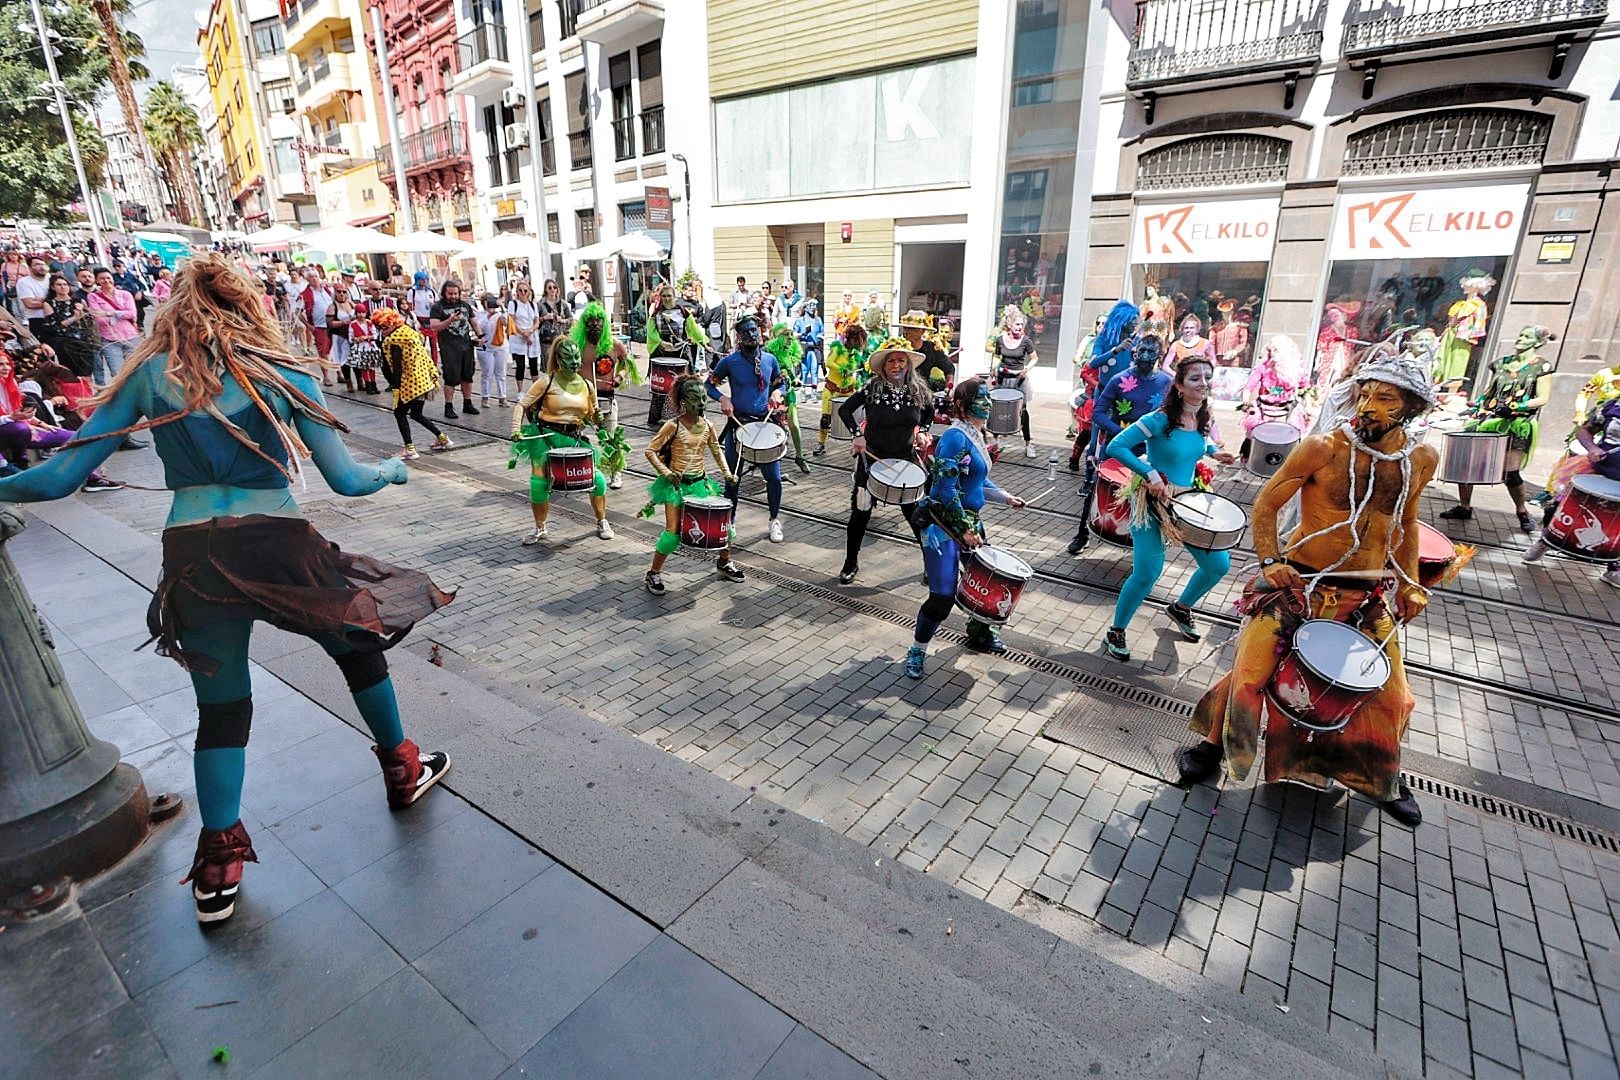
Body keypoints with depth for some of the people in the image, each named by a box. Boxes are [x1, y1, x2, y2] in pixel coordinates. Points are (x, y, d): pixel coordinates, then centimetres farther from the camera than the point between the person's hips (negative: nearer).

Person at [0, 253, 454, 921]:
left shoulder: (149, 375, 4)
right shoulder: (280, 374, 1)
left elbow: (61, 476, 2)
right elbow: (345, 479, 0)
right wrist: (394, 470, 20)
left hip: (193, 556, 2)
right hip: (278, 545, -2)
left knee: (220, 707, 15)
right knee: (359, 647, 22)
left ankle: (217, 871, 22)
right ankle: (402, 772, 37)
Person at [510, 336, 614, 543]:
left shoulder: (587, 385, 5)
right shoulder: (547, 382, -6)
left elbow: (592, 416, 14)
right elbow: (522, 405, -6)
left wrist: (599, 419, -9)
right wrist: (516, 429, -18)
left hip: (574, 438, 3)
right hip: (544, 436, -3)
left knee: (597, 477, -7)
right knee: (539, 483, -6)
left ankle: (602, 522, 15)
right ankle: (540, 529, 16)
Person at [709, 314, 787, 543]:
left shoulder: (770, 359, 3)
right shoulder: (730, 362, -5)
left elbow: (781, 381, 19)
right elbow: (710, 384, 4)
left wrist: (777, 392, -2)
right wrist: (723, 398, -13)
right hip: (737, 424, -1)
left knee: (773, 476, 0)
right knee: (732, 477, 9)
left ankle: (775, 520, 22)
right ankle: (729, 520, 28)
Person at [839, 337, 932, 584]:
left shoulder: (919, 390, -3)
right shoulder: (872, 388, -10)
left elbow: (930, 411, 18)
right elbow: (844, 409, -3)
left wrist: (921, 431, 4)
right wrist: (857, 435, -13)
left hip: (906, 459, 1)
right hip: (872, 459, -1)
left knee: (915, 513, 5)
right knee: (860, 513, 6)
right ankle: (851, 563, 22)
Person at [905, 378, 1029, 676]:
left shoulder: (976, 435, 10)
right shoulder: (955, 436, -18)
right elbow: (946, 489, -22)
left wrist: (1005, 497, 15)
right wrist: (965, 529, -19)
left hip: (970, 521, 10)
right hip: (945, 526, -10)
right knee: (943, 596, -10)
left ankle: (979, 634, 43)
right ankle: (916, 652, 10)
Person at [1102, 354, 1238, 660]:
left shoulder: (1204, 420, 3)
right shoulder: (1159, 420, -18)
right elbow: (1116, 446, -21)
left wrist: (1214, 453, 7)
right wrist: (1150, 473, -27)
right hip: (1152, 503, -7)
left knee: (1219, 565, 9)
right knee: (1147, 574, -11)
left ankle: (1180, 609, 36)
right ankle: (1116, 632, 11)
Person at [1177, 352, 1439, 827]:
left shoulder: (1421, 460, -1)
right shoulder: (1323, 448, -17)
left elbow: (1405, 523, 15)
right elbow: (1265, 503, -10)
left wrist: (1409, 583, 11)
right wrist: (1270, 562, -20)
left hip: (1367, 594, 5)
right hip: (1297, 581, -4)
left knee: (1392, 694, 12)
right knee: (1251, 672, -8)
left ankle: (1381, 775, 38)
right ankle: (1214, 742, 18)